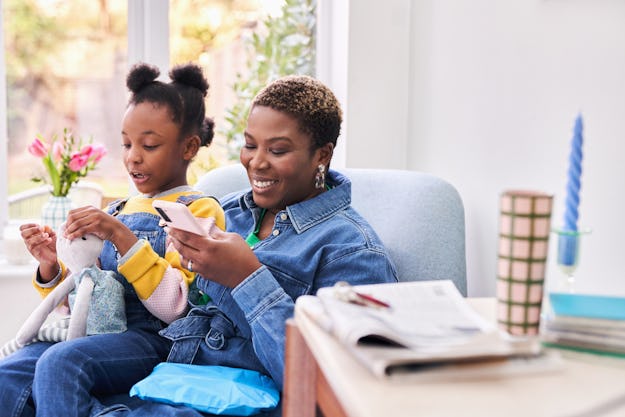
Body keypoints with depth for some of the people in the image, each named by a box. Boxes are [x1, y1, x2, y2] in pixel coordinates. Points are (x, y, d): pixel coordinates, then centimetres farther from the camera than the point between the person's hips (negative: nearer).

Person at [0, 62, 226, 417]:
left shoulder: (199, 210, 2)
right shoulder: (115, 212, 21)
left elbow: (174, 307, -12)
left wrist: (122, 237, -18)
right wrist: (51, 267, 3)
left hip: (151, 338, -5)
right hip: (94, 331, 6)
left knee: (60, 361, -33)